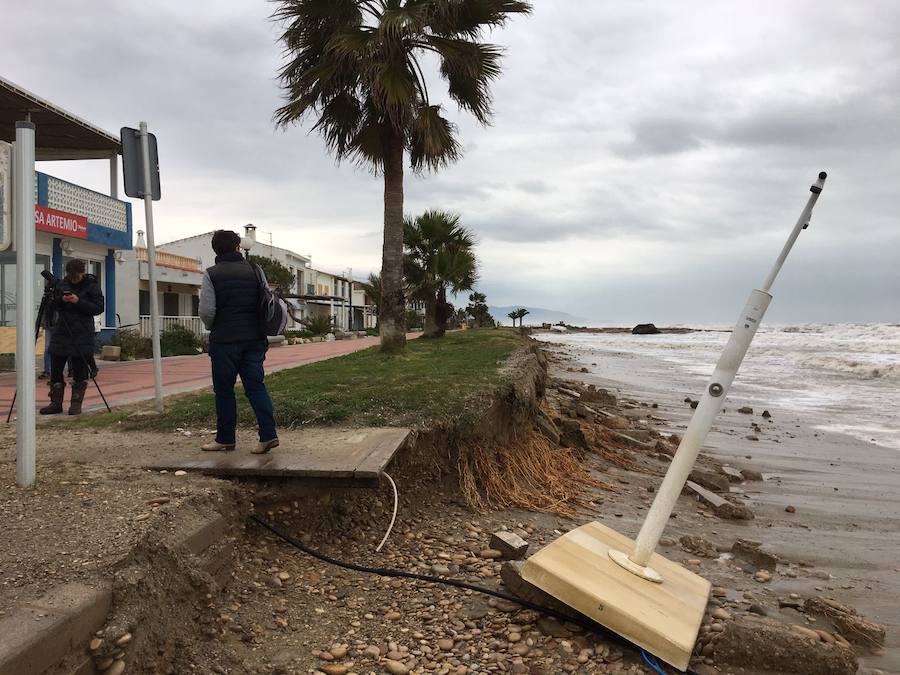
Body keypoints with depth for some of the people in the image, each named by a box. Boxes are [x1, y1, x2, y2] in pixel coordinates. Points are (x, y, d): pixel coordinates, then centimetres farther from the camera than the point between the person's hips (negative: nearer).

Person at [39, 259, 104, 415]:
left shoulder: (92, 285, -2)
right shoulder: (63, 284, 10)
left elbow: (99, 308, -8)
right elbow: (52, 306, 12)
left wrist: (79, 301, -19)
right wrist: (60, 300, -9)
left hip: (81, 335, -4)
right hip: (61, 332, 5)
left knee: (79, 372, -2)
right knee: (55, 370, 5)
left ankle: (76, 404, 8)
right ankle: (56, 403, 15)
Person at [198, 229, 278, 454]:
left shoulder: (212, 274, -5)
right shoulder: (254, 271, 7)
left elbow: (206, 311, -11)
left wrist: (213, 328, 9)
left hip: (224, 340, -3)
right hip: (254, 339, 4)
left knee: (224, 390, 7)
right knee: (256, 386, 5)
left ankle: (225, 439, 15)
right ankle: (268, 434, -3)